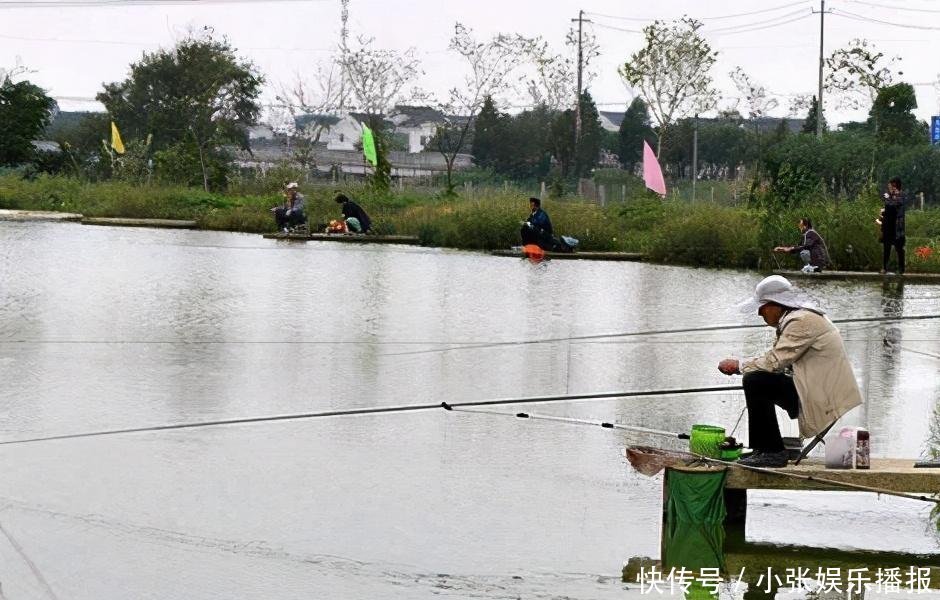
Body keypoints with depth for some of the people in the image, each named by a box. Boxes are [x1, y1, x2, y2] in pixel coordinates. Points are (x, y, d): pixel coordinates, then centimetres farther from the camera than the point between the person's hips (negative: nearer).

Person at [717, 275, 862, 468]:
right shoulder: (792, 319, 16)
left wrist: (739, 366, -6)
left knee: (755, 382, -17)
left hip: (824, 400, -11)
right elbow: (776, 360, 17)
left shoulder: (802, 321, -16)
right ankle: (762, 447, 18)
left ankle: (773, 453, -12)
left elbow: (775, 362, -19)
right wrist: (741, 366, 4)